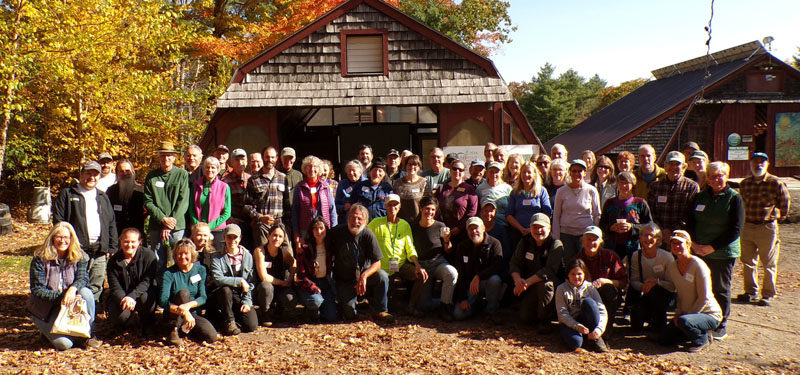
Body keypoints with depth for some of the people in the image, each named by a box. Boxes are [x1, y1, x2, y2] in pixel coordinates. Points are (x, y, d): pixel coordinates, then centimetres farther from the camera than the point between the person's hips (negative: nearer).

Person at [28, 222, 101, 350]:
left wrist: (73, 289, -38)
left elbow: (83, 277, -15)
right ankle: (48, 330, 11)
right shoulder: (40, 259, -11)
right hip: (45, 310, -3)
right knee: (64, 343, -25)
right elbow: (37, 290, -14)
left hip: (70, 305, 4)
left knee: (86, 292, -31)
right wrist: (60, 297, -28)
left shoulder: (79, 257, -2)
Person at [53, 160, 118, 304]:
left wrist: (112, 248, 11)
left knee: (96, 288, 6)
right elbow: (58, 221, -1)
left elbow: (112, 224, 19)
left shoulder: (103, 198, 19)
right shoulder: (67, 194, 7)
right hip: (77, 250, -4)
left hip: (99, 252, 4)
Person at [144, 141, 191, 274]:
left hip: (178, 226, -2)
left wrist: (171, 223, -10)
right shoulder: (151, 176, 9)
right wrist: (163, 219, -10)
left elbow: (183, 202, -3)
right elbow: (148, 202, 5)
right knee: (158, 263, 6)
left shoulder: (183, 174, 2)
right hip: (156, 226, 2)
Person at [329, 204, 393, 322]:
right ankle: (342, 298, 23)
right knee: (349, 316, -12)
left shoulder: (368, 234, -13)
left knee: (382, 276, -29)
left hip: (364, 273, 1)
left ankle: (380, 311, -10)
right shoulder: (337, 232, -13)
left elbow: (377, 263, -16)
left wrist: (364, 276, -32)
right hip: (344, 280, -1)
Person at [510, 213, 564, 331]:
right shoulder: (525, 242, -1)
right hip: (530, 287, 4)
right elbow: (514, 263, -2)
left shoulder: (556, 245, -15)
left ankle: (545, 320, -17)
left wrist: (527, 283, -30)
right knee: (525, 318, -9)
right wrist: (517, 279, -24)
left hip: (554, 284, -4)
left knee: (545, 283, -38)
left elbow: (549, 271, -26)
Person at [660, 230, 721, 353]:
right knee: (664, 339, -3)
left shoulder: (698, 265, -19)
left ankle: (702, 339, -4)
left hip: (710, 314, -7)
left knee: (684, 321, -37)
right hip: (685, 313, 7)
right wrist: (678, 313, -2)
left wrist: (686, 315, -16)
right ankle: (698, 331, 16)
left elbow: (704, 298, -19)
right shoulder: (672, 267, 2)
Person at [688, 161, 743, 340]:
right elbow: (691, 222, 12)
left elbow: (736, 229, -9)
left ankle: (720, 326, 16)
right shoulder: (700, 197, 9)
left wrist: (713, 247, -14)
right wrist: (694, 243, -5)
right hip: (699, 251, 4)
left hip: (723, 253, -4)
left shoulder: (734, 198, -4)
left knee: (721, 289, 4)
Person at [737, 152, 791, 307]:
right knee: (748, 262, 11)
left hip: (767, 228, -4)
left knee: (769, 264, 3)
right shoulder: (744, 184, 6)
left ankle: (768, 295, 14)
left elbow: (785, 200, 6)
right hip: (746, 227, 4)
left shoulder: (776, 183, -7)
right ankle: (751, 292, 24)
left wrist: (780, 216, 12)